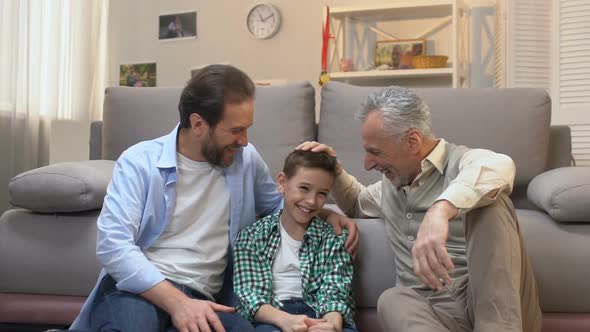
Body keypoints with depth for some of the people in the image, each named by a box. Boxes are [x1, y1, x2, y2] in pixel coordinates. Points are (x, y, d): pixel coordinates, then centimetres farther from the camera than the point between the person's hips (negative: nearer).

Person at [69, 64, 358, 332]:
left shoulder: (246, 159, 10)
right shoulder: (140, 162, -3)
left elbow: (278, 205, 29)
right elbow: (113, 244, -13)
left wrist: (327, 214, 8)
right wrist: (176, 302, -24)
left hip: (200, 297, 5)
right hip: (140, 287, -4)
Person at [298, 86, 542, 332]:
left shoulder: (461, 162, -4)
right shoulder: (391, 183, 20)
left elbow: (498, 167, -29)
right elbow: (357, 204, 41)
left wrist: (440, 210, -48)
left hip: (488, 303, -4)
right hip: (433, 311, 5)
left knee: (487, 200, -28)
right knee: (393, 300, -31)